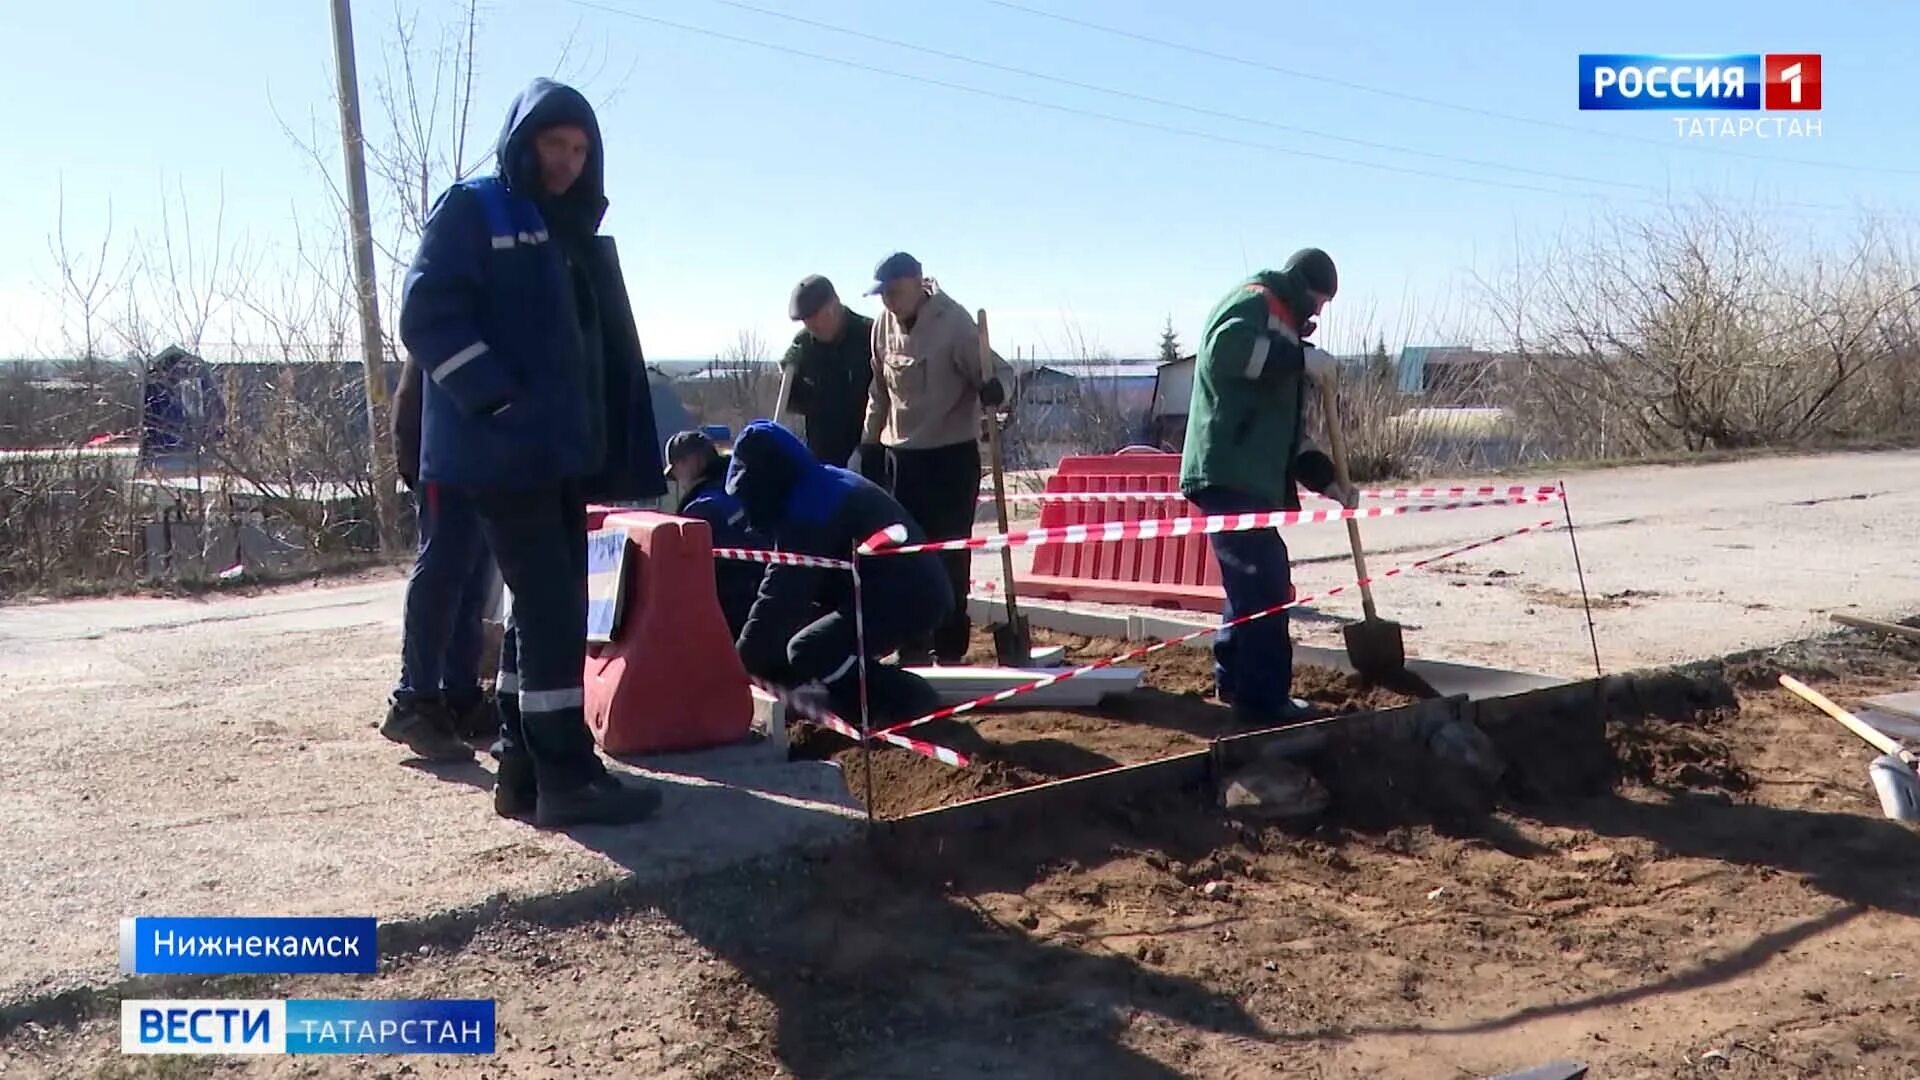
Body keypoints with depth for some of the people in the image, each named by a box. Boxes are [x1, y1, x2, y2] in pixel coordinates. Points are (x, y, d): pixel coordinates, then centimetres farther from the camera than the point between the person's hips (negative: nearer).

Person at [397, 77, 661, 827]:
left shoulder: (574, 233, 20)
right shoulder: (471, 211, -3)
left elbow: (603, 344, 22)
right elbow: (428, 315, -13)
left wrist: (621, 440, 14)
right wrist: (500, 402, -20)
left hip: (563, 452, 8)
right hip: (503, 451, -8)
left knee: (547, 606, 11)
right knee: (555, 609, -10)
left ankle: (525, 764, 20)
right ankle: (566, 774, -4)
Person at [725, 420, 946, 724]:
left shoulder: (809, 506, -18)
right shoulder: (825, 484, 13)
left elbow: (782, 591, -17)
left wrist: (744, 661, -8)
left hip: (907, 599, -10)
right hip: (915, 589, 10)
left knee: (808, 651, -19)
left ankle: (912, 702, -8)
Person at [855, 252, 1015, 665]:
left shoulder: (953, 322, -15)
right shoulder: (884, 326, 4)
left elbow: (998, 371, -16)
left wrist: (994, 389, -39)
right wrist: (871, 445, 14)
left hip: (952, 454, -6)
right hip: (900, 455, 6)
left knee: (950, 555, -2)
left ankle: (950, 648, 7)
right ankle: (914, 644, 20)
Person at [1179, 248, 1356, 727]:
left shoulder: (1280, 326, 29)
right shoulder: (1253, 301, 0)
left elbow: (1286, 428, 27)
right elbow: (1224, 349, -25)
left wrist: (1327, 479, 17)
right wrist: (1301, 357, -18)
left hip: (1253, 478, 10)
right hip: (1230, 475, -10)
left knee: (1254, 580, 15)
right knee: (1264, 583, -12)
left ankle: (1236, 680, 26)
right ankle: (1263, 699, -9)